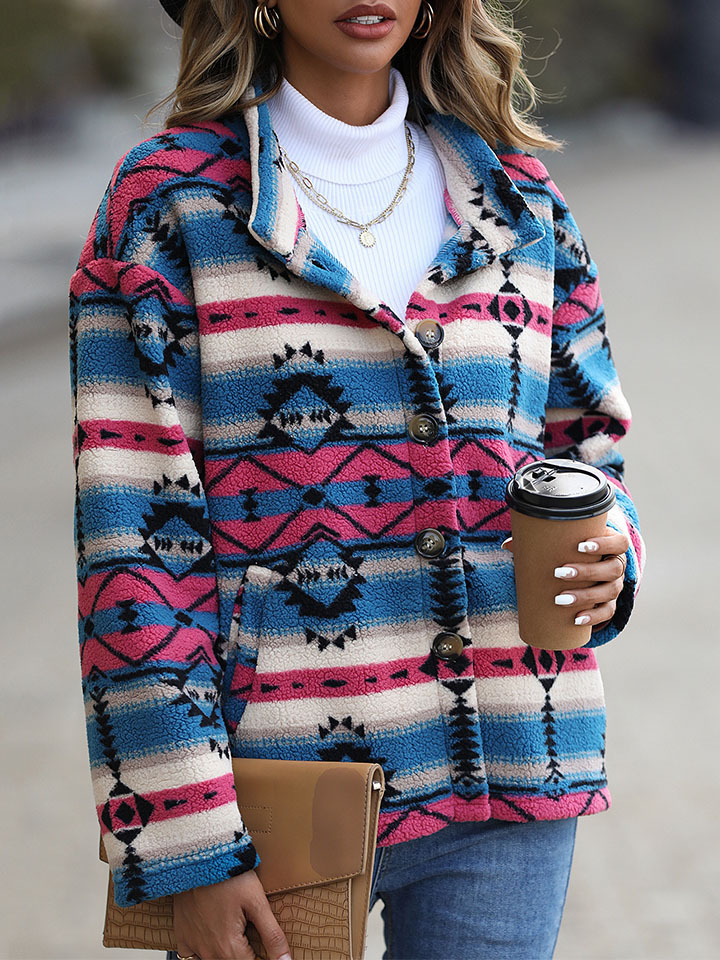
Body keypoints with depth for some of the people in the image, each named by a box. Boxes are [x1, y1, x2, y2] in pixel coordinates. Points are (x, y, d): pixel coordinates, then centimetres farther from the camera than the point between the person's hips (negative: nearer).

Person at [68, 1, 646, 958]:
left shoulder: (520, 203, 9)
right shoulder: (167, 200, -3)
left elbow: (587, 449, 19)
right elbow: (131, 538, -8)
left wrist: (602, 557, -7)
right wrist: (188, 852, -13)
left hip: (502, 781, 3)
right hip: (274, 791, -3)